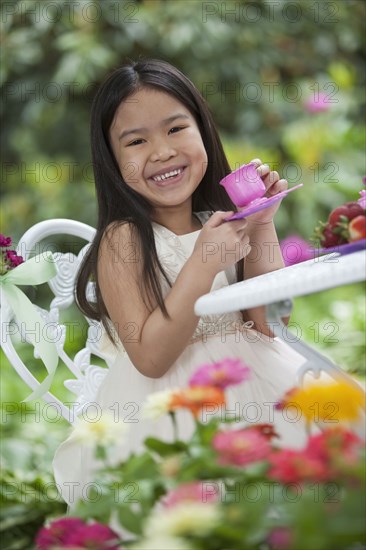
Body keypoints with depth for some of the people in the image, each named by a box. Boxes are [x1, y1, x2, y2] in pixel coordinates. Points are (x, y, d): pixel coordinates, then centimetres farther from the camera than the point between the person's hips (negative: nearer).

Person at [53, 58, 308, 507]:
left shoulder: (224, 223, 4)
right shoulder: (124, 239, -11)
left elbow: (271, 322, -1)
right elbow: (150, 358, -17)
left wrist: (262, 227, -8)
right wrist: (203, 265, -24)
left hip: (249, 382, 6)